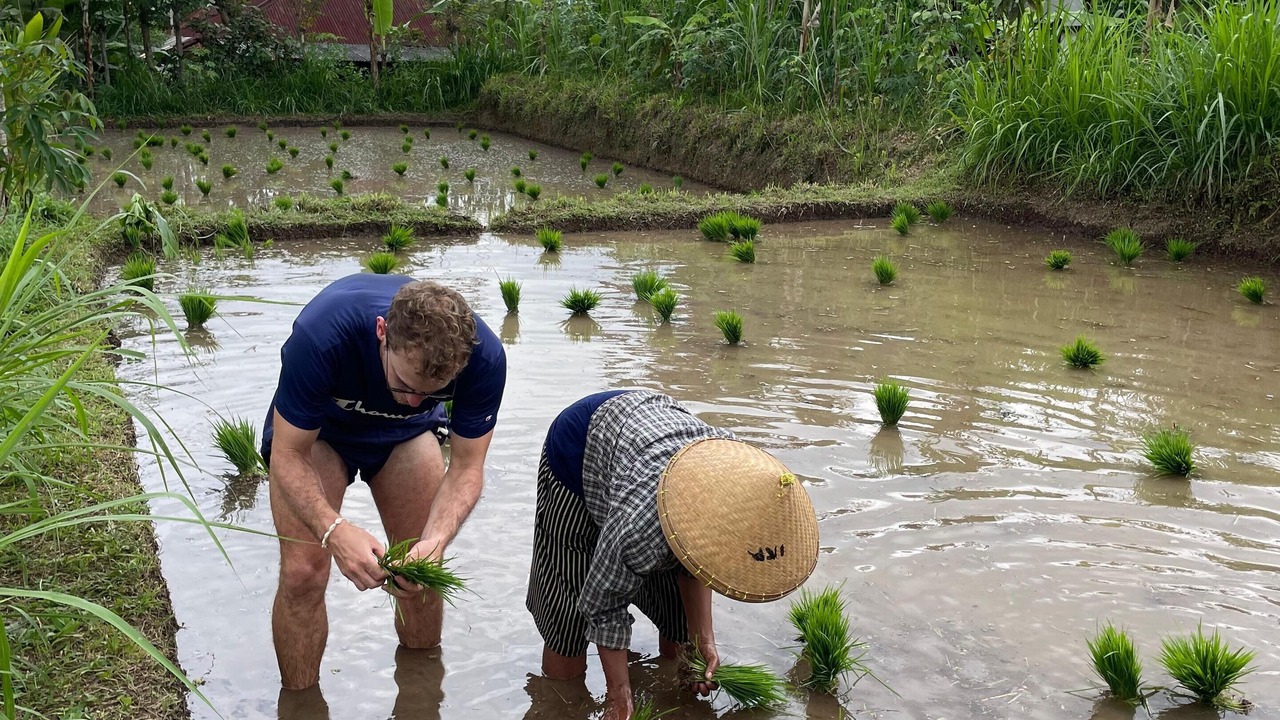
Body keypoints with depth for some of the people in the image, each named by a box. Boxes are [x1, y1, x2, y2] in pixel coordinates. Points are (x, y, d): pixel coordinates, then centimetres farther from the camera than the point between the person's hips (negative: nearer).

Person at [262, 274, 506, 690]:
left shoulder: (483, 357, -34)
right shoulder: (321, 334, -42)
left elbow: (467, 467, -22)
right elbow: (289, 457, -31)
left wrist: (437, 540, -41)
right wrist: (335, 531, -48)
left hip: (407, 431, 2)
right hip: (315, 428, -2)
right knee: (303, 572, -13)